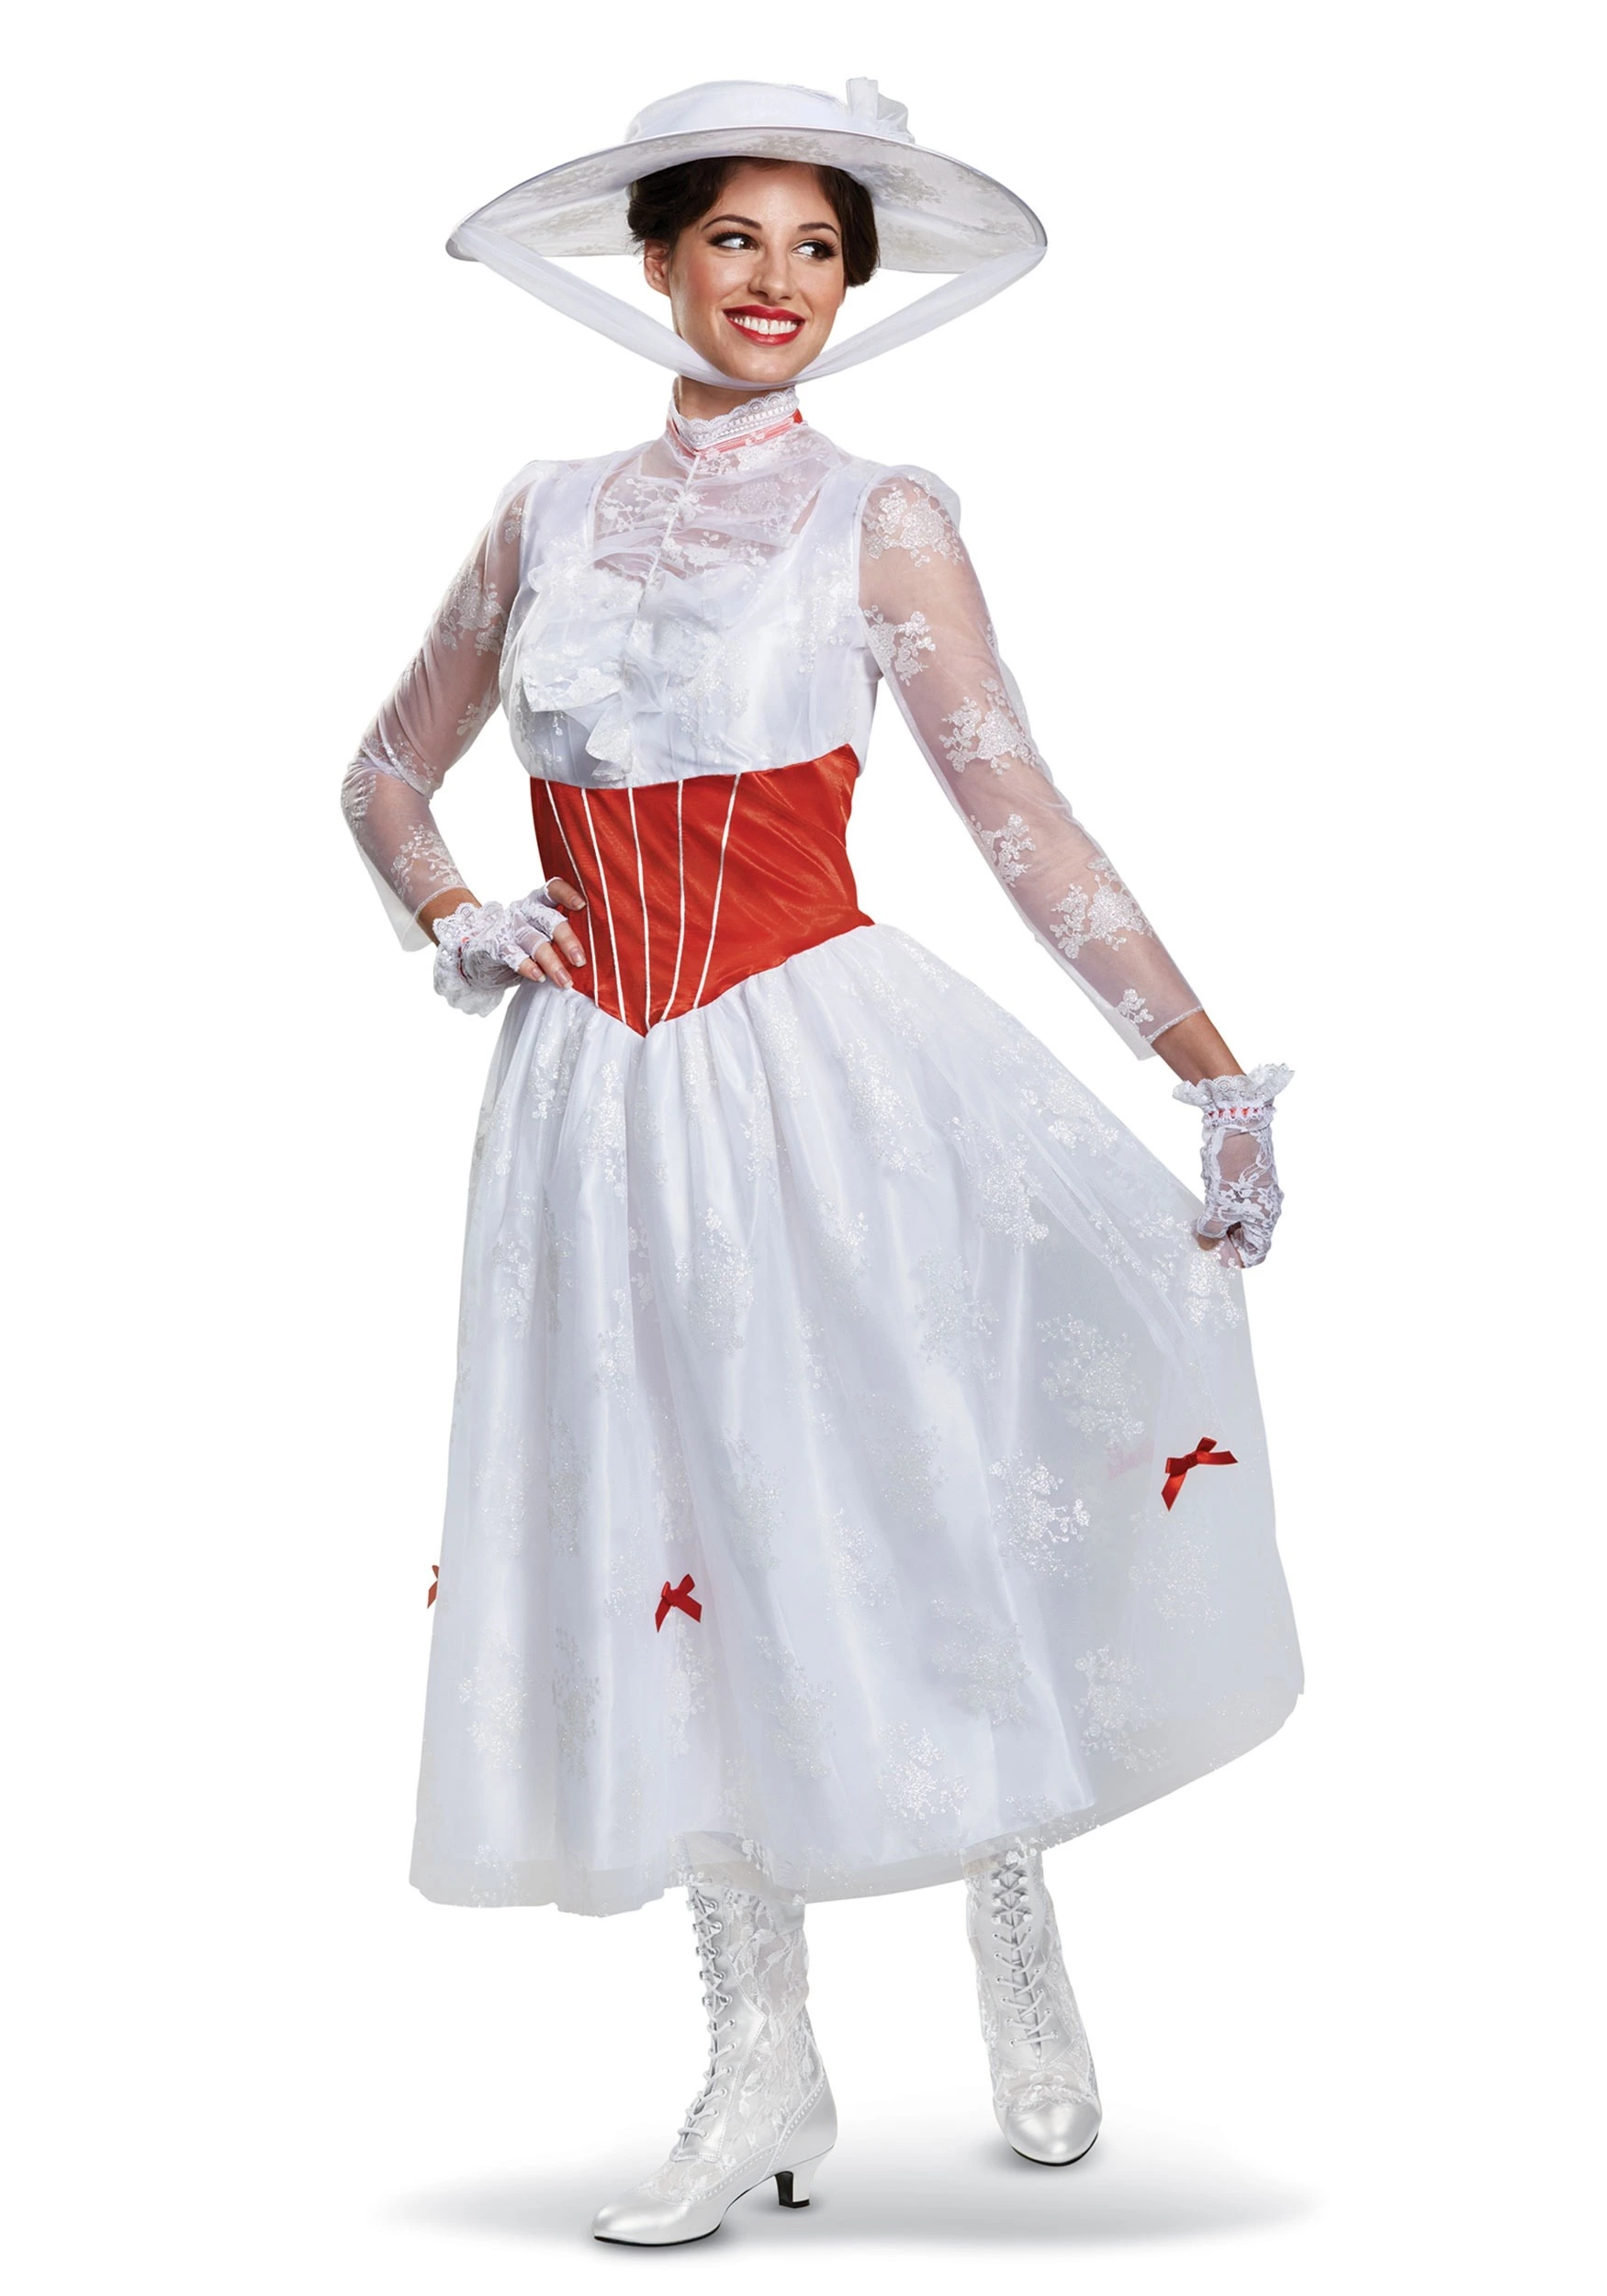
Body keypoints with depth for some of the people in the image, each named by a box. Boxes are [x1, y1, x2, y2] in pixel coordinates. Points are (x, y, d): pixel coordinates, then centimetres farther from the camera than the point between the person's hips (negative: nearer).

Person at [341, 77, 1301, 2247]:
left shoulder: (884, 518, 3)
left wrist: (1223, 1074, -10)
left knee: (929, 1504, -14)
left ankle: (1017, 1943, 15)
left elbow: (1029, 825, -3)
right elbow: (387, 775, 23)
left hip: (827, 1056, -3)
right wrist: (452, 921, 2)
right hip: (602, 1088, 3)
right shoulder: (549, 516, 12)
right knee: (683, 1545, 6)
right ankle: (766, 2061, 19)